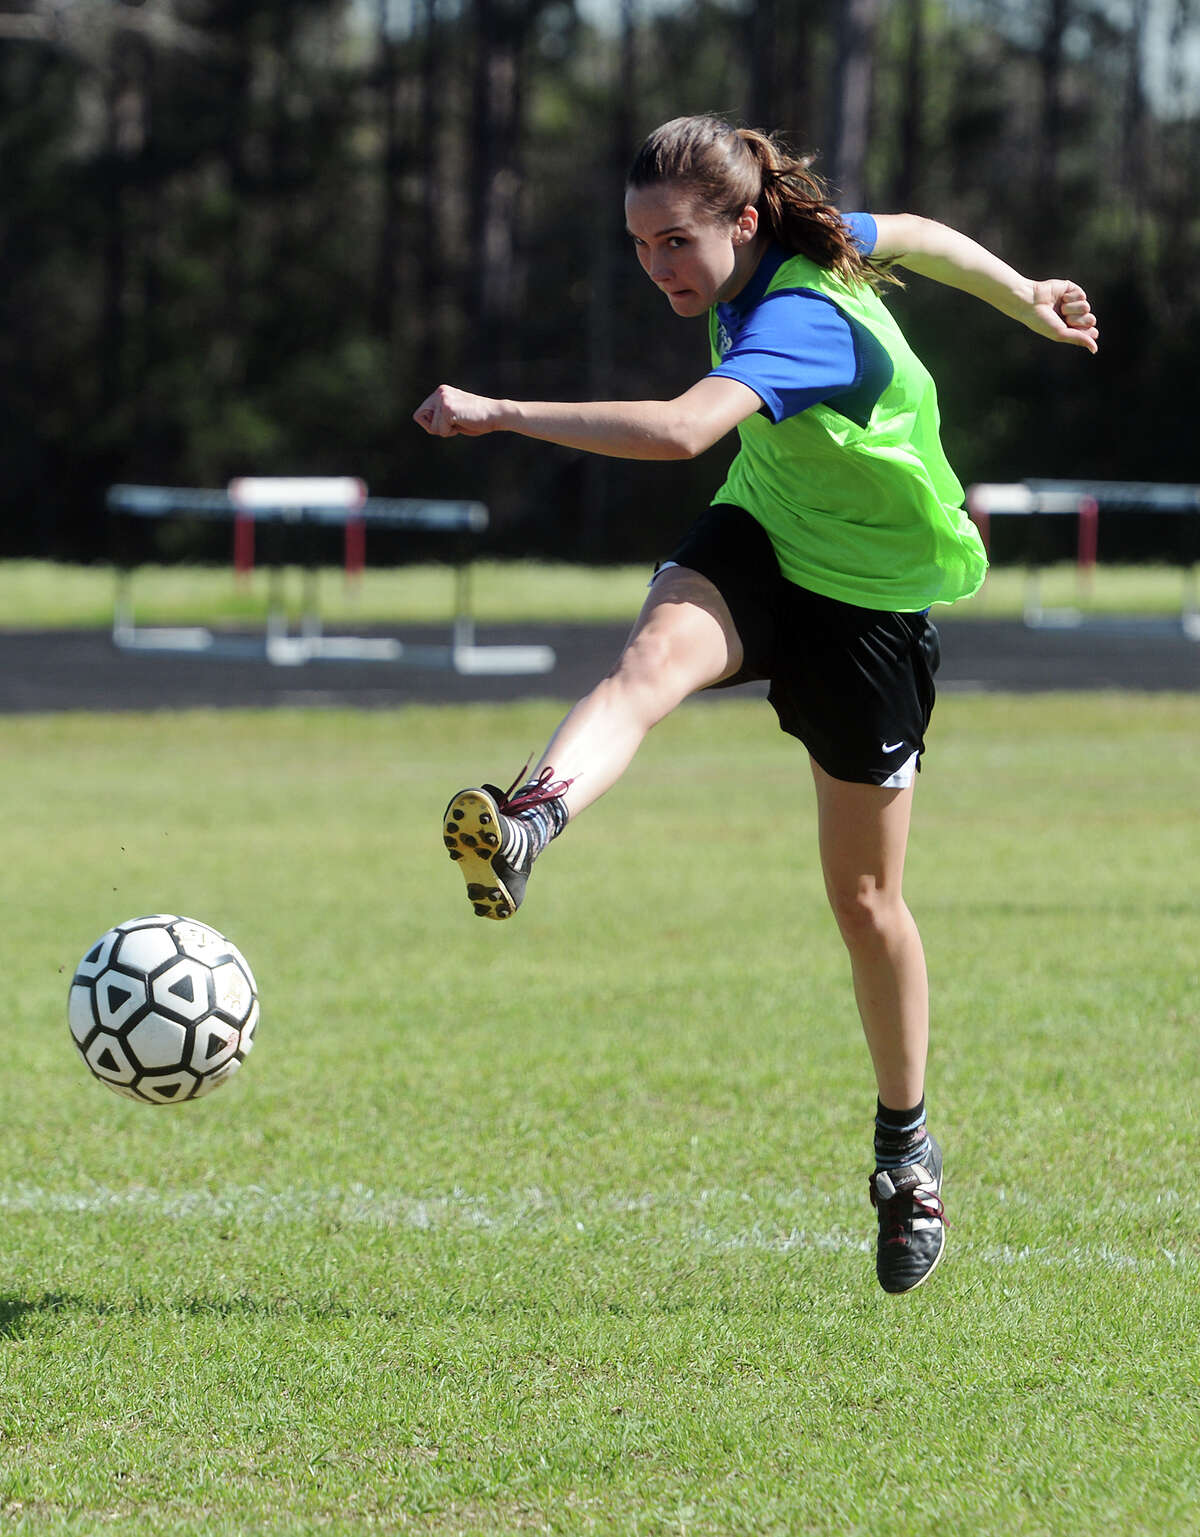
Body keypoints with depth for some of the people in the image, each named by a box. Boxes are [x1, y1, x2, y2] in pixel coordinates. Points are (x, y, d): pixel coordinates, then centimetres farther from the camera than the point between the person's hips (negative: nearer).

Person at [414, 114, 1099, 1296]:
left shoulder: (801, 322, -33)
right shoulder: (789, 251, -8)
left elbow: (682, 431, -50)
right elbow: (910, 235, 12)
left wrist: (499, 415, -52)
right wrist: (1028, 301, 30)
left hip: (875, 597, -6)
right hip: (759, 541, 6)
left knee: (865, 898, 6)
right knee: (656, 653, -32)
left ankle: (906, 1145, 29)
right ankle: (528, 822, -62)